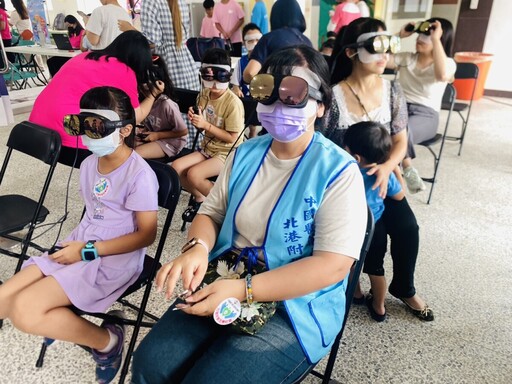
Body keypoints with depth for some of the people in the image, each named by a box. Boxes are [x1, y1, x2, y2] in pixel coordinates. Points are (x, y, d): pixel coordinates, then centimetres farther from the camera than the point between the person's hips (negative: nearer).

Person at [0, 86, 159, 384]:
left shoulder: (139, 174, -19)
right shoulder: (89, 163, 7)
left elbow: (147, 235, -17)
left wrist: (88, 251, -17)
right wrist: (76, 243, 1)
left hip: (115, 258, -8)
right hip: (80, 245, 8)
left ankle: (107, 339, -1)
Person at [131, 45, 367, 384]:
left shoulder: (339, 172, -13)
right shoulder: (246, 154, 5)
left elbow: (333, 264, -19)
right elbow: (212, 212, 9)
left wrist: (243, 291, -25)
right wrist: (198, 248, -15)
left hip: (294, 309, -4)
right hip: (225, 287, 5)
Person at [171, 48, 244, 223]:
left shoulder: (233, 103, -20)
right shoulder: (204, 95, 2)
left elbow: (232, 138, -18)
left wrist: (206, 125, -24)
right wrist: (195, 119, -11)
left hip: (228, 153, -7)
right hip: (207, 148, 7)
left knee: (194, 174, -26)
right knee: (176, 168, -11)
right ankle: (200, 199, 13)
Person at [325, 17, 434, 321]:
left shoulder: (392, 91, -1)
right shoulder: (333, 96, -15)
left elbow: (400, 141, 2)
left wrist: (386, 168, -19)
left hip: (380, 176, 4)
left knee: (406, 226, -12)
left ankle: (404, 288, 18)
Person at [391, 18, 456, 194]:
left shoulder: (448, 63, 3)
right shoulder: (406, 58, 13)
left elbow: (442, 75, -23)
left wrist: (436, 39, -18)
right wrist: (400, 35, 2)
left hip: (426, 115, -3)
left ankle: (400, 168, -12)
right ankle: (407, 168, -16)